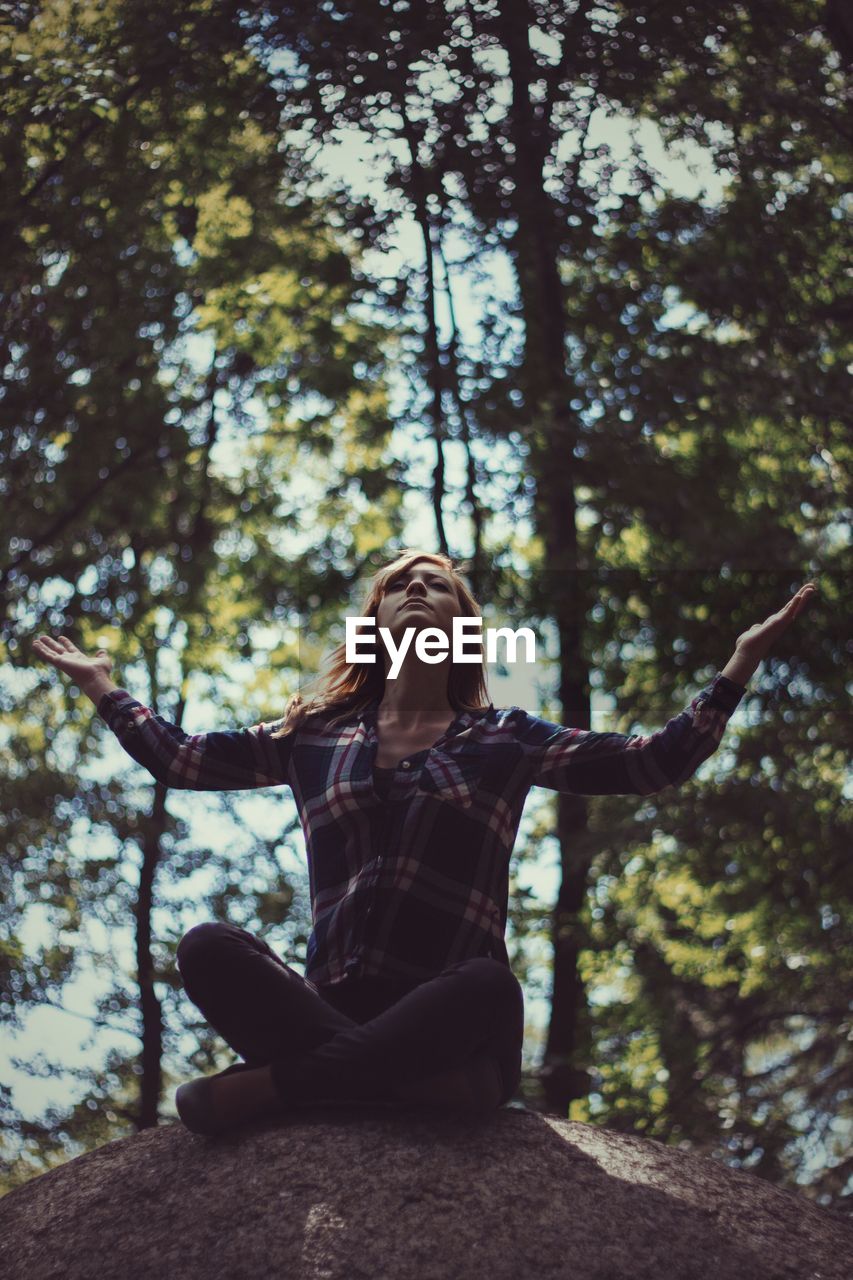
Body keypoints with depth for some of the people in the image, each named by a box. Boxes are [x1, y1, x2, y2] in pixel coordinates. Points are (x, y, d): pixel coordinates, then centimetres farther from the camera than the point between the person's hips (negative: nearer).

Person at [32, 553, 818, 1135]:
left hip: (447, 1016, -1)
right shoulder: (316, 736, 18)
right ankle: (427, 1086, -35)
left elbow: (656, 764, 10)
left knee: (490, 989, -37)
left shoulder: (503, 739, 14)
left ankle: (272, 1083, -28)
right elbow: (179, 759, 26)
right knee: (208, 948, -26)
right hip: (333, 1006, 2)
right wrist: (105, 688, 32)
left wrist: (740, 667, 5)